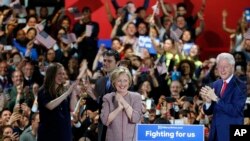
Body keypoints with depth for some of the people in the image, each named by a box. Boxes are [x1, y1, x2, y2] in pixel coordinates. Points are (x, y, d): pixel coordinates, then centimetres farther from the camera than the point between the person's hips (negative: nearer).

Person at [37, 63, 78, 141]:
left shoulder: (64, 90, 9)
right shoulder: (43, 92, -3)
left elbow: (72, 108, 0)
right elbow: (50, 106, -22)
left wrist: (73, 91, -11)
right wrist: (67, 93, -22)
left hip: (64, 132, 4)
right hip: (48, 132, -4)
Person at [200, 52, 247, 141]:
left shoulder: (240, 86, -10)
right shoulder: (215, 84, 10)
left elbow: (235, 111, -20)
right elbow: (208, 112, 12)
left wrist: (216, 98, -23)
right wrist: (208, 101, -11)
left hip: (231, 133, -6)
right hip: (215, 133, 6)